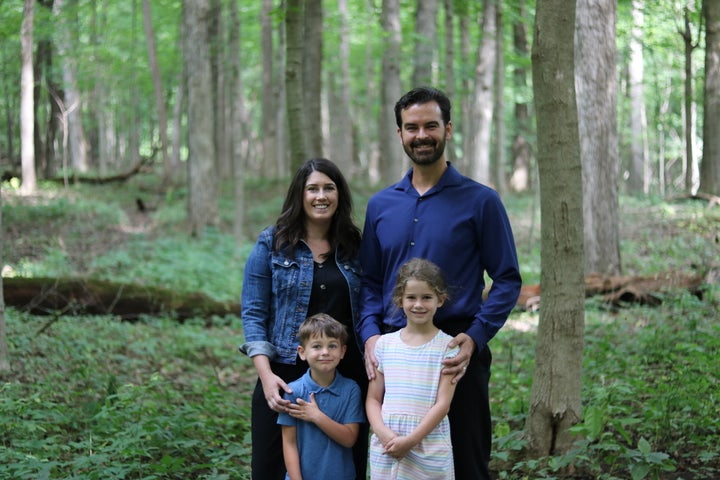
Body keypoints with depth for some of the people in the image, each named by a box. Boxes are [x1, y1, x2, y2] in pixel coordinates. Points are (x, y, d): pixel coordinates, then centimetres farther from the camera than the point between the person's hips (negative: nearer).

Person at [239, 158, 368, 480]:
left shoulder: (354, 247, 9)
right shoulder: (272, 243, 1)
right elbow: (254, 313, -3)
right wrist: (265, 375, -14)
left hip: (347, 377, 2)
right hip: (285, 374, -2)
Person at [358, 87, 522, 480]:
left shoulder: (480, 201, -1)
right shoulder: (380, 205, 11)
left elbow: (507, 280, -2)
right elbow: (370, 281, 15)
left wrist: (474, 338, -16)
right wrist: (369, 335, -3)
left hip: (456, 353, -4)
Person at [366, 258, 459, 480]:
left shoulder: (447, 346, -2)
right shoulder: (385, 343, 7)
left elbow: (442, 404, -6)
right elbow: (373, 399, 8)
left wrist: (411, 440, -13)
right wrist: (383, 433, -9)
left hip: (429, 450, -3)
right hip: (386, 450, 3)